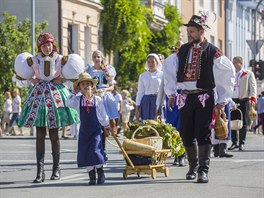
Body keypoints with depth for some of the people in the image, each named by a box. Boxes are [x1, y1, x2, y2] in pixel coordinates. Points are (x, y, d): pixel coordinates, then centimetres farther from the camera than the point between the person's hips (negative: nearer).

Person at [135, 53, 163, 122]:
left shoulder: (162, 74, 4)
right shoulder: (143, 76, 12)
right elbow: (140, 92, 12)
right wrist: (137, 107, 7)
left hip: (158, 101, -2)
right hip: (146, 101, 2)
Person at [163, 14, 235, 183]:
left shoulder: (213, 52, -4)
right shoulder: (183, 50, 8)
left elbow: (228, 74, -1)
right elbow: (169, 68, 19)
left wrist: (222, 101, -2)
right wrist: (171, 93, 14)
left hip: (205, 98, -4)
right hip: (185, 98, 4)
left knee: (203, 135, -9)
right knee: (186, 134, 6)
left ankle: (203, 170, -10)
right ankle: (193, 166, 23)